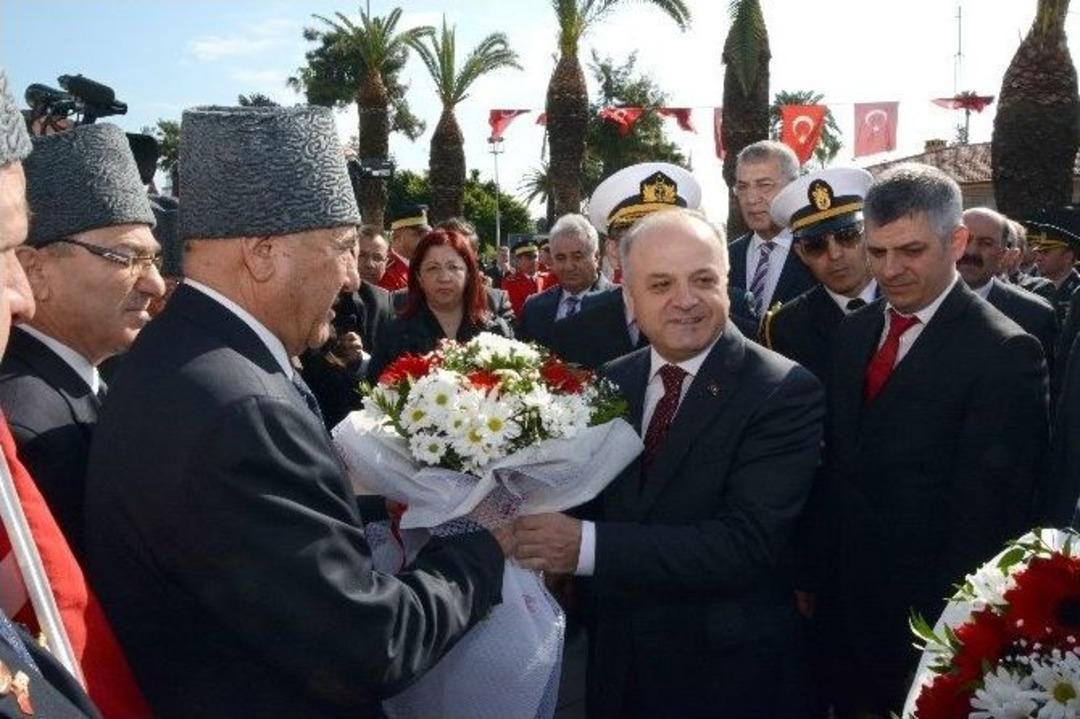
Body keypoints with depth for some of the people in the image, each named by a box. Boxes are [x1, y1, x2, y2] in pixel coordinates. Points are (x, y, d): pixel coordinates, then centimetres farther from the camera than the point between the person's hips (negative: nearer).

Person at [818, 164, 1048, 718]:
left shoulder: (1004, 353, -17)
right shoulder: (855, 331, 5)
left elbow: (985, 513, -16)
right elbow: (837, 465, 7)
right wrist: (817, 574, 4)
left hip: (927, 625, -6)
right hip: (843, 608, 6)